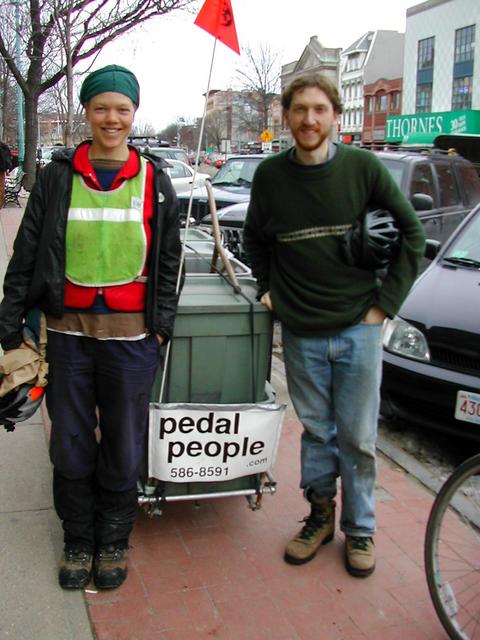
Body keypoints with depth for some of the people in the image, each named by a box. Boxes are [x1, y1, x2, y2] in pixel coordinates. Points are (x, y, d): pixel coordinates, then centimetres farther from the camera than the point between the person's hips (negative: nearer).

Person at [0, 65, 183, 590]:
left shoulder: (154, 179, 5)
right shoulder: (57, 177, 3)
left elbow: (168, 259, 8)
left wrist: (162, 322, 2)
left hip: (131, 333, 0)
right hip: (69, 330, 1)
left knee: (123, 447, 8)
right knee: (71, 444, 9)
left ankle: (113, 542, 29)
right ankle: (78, 541, 29)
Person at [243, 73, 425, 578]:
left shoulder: (363, 167, -5)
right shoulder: (270, 175, 0)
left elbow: (411, 234, 2)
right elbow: (255, 240, 18)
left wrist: (386, 302, -2)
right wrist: (268, 289, 7)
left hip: (357, 329, -1)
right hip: (300, 333, 2)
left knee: (357, 437, 7)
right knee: (316, 432, 13)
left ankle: (359, 529, 26)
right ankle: (320, 514, 33)